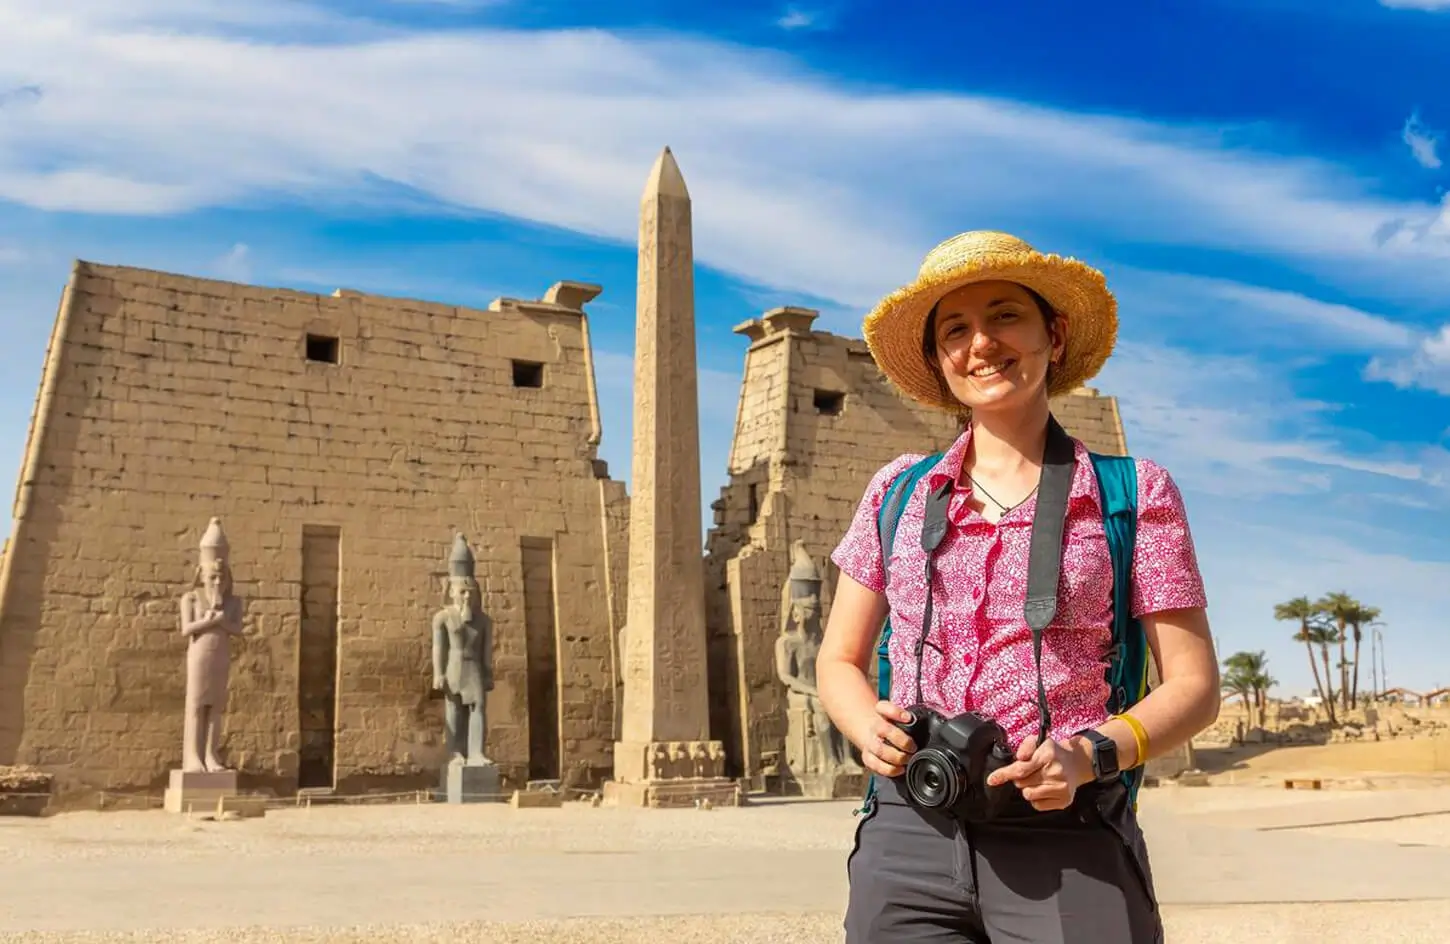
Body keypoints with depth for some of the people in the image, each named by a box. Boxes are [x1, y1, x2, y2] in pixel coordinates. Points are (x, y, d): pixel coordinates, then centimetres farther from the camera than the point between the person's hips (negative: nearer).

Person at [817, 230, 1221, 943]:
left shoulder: (1134, 492, 1)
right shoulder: (897, 492, 7)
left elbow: (1194, 685, 1)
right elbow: (839, 661, 12)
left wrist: (1090, 754, -17)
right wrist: (868, 727, -9)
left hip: (1068, 846, -2)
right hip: (907, 837, 2)